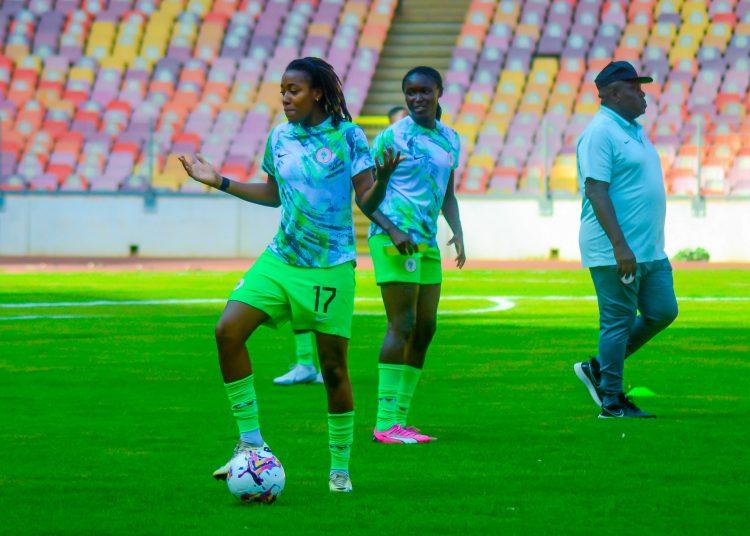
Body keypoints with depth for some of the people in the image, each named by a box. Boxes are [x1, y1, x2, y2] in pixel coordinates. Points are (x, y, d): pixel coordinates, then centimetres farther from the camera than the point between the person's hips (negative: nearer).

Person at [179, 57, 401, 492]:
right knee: (229, 330, -14)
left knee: (334, 366, 0)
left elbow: (367, 201, -6)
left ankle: (341, 467, 15)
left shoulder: (348, 136, -5)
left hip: (331, 266, -4)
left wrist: (382, 178, -26)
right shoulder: (279, 138, 8)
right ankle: (251, 440, -4)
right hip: (280, 259, 4)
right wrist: (220, 182, 17)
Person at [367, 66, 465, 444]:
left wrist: (457, 230, 8)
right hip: (394, 239, -7)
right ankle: (386, 423, -11)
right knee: (402, 325, -12)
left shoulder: (450, 140, 15)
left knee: (425, 328, 6)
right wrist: (391, 229, -18)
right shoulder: (391, 137, -4)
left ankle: (399, 420, 11)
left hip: (427, 242, 7)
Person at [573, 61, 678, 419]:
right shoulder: (600, 133, -13)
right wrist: (620, 246, -26)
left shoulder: (633, 131, 17)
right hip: (615, 252, -10)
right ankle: (612, 401, 6)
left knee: (662, 312, 9)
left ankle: (598, 369, 20)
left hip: (650, 251, 10)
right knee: (619, 322, -3)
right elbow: (596, 191, -20)